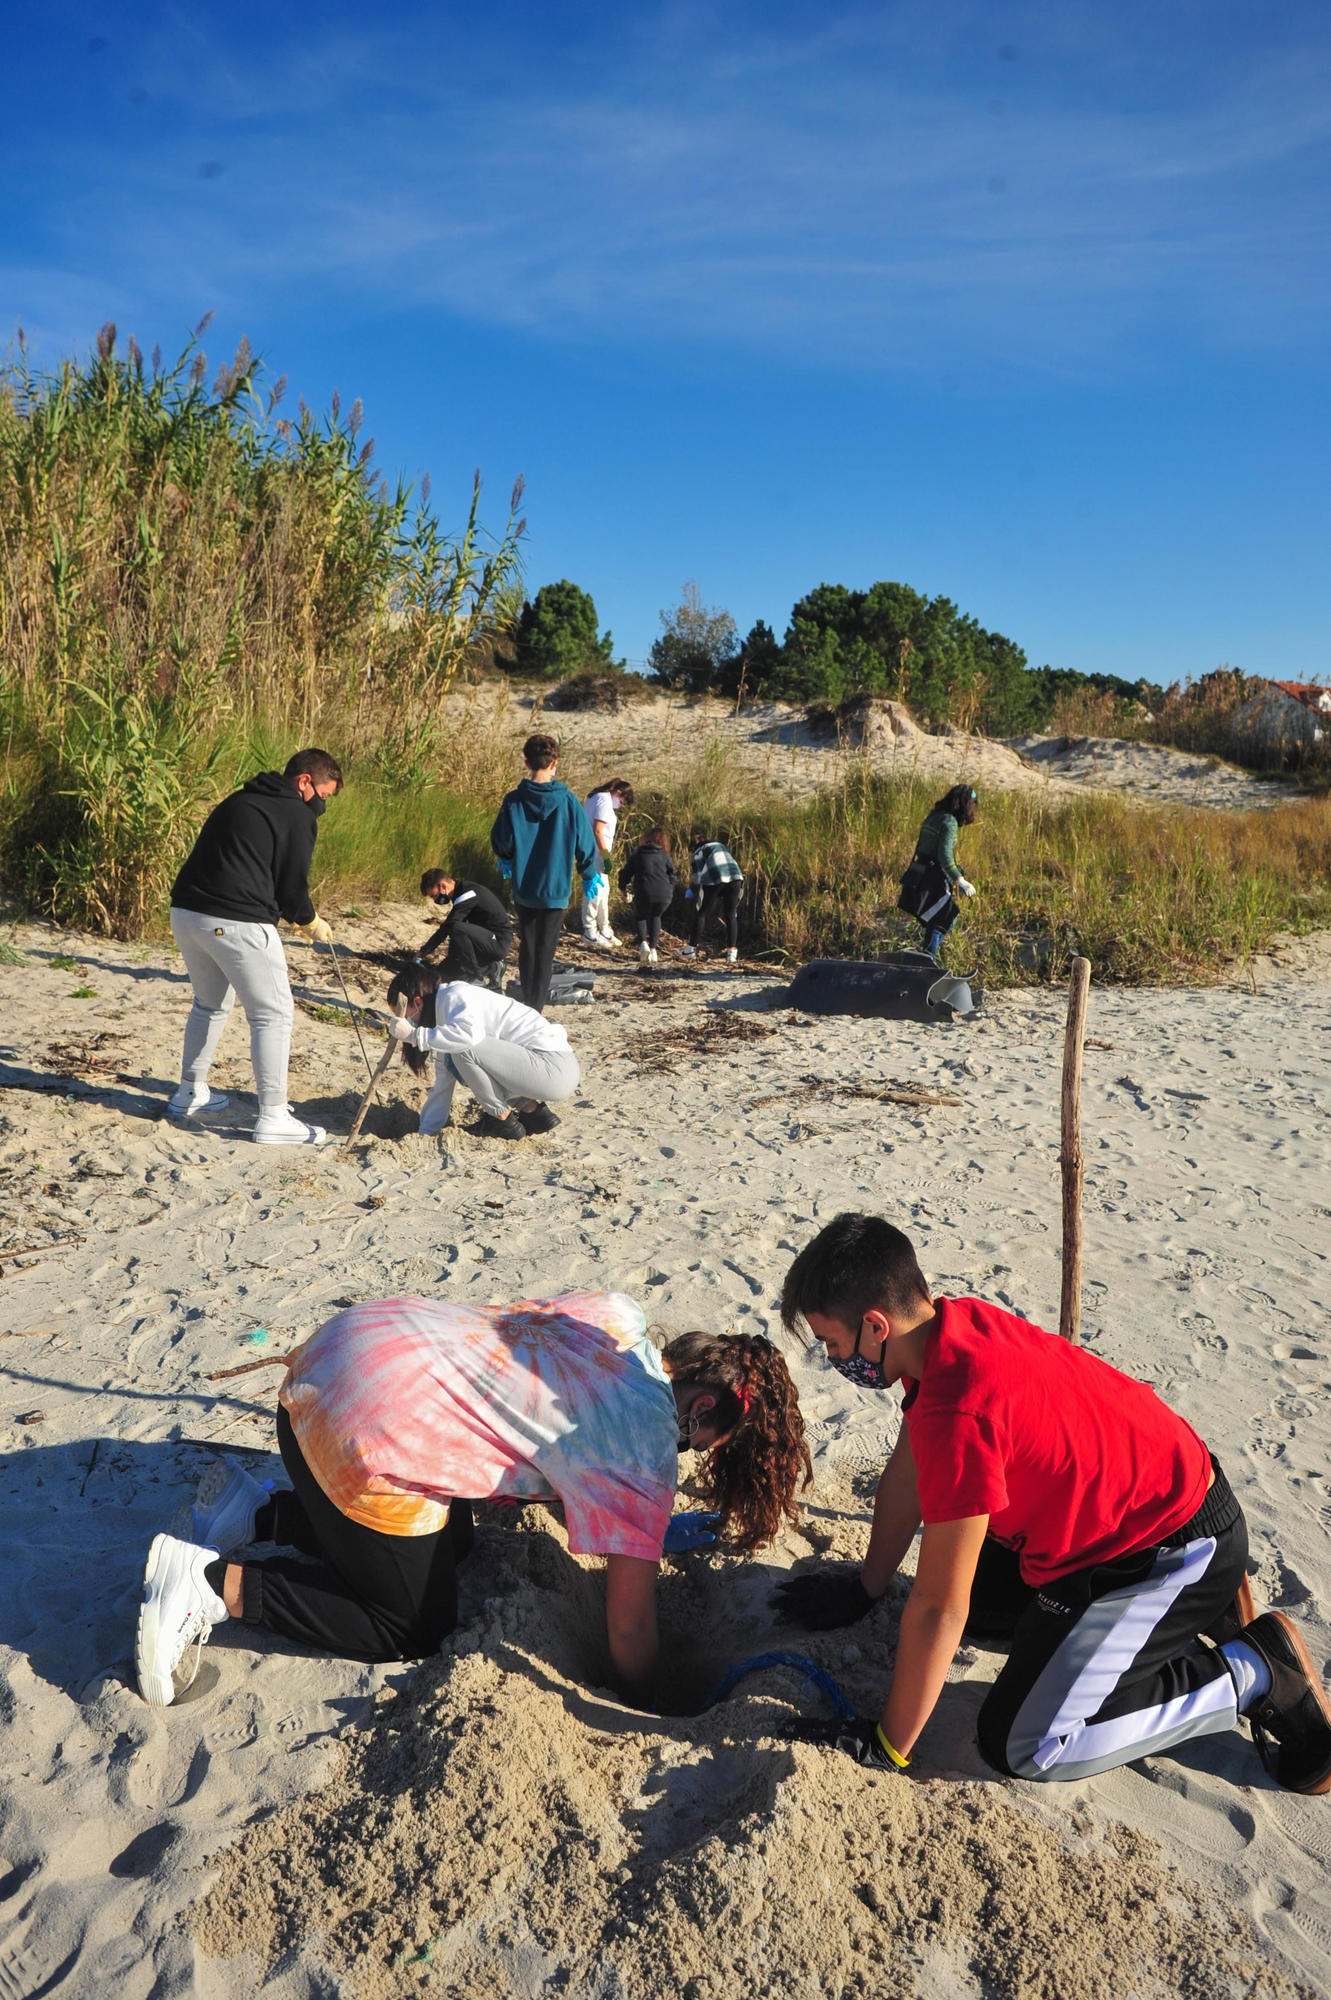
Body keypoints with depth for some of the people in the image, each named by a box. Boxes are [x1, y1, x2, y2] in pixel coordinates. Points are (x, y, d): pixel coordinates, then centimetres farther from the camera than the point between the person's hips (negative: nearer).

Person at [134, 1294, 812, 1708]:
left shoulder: (620, 1313, 7)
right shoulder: (648, 1453, -12)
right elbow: (630, 1625, -5)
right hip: (368, 1439, -9)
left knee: (452, 1543, 28)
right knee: (418, 1629, 13)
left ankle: (256, 1513, 23)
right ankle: (216, 1582, 4)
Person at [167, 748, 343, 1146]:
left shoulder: (238, 801, 23)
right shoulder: (298, 816, -2)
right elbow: (292, 885, -4)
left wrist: (293, 915, 26)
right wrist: (311, 924, 16)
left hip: (185, 913, 9)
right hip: (236, 923, -8)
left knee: (211, 1004, 26)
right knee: (273, 1014, 0)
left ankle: (191, 1093, 34)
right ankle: (273, 1116, 0)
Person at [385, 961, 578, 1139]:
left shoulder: (455, 996, -11)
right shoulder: (444, 1009, 15)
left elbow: (470, 1034, -34)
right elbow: (442, 1084, 18)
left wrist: (414, 1035, -25)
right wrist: (424, 1135, 17)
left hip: (555, 1068, -10)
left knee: (463, 1049, -20)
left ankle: (504, 1121, -2)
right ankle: (533, 1110, 14)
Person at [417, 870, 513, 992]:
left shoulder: (468, 893, -21)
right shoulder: (461, 891, 8)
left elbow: (446, 927, -24)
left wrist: (422, 952, -19)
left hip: (499, 942, -10)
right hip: (489, 941, 10)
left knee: (456, 928, -32)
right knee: (445, 971, 8)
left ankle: (476, 978, -16)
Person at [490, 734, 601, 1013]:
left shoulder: (514, 801, -9)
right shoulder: (567, 801, -11)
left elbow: (500, 841, -1)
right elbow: (585, 842, -5)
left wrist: (507, 860, 22)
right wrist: (590, 875, 13)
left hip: (523, 887, 2)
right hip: (555, 888, -2)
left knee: (527, 946, 18)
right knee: (545, 949, 5)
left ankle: (528, 1004, 27)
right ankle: (536, 1008, 4)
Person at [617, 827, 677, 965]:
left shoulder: (637, 854, 13)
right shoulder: (665, 856, 15)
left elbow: (626, 872, 15)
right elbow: (672, 876, 14)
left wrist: (623, 888, 32)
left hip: (643, 895, -1)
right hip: (664, 896, 1)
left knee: (640, 916, 28)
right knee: (655, 917, 30)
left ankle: (643, 943, 1)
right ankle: (653, 949, 16)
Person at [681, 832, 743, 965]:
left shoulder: (699, 852, 14)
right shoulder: (720, 845, 31)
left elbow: (698, 876, 3)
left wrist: (692, 888, 19)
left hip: (715, 879, -4)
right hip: (735, 877, 5)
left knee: (701, 914, 8)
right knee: (731, 915, 10)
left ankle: (691, 949, 11)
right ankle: (732, 952, 2)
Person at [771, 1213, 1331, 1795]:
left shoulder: (958, 1415, -35)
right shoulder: (951, 1324, -7)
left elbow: (937, 1610, -27)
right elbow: (906, 1473, 7)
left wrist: (886, 1747, -14)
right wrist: (863, 1592, 17)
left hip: (1178, 1549, -9)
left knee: (1021, 1747, -9)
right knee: (977, 1601, 22)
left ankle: (1259, 1671, 1)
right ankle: (1196, 1609, 21)